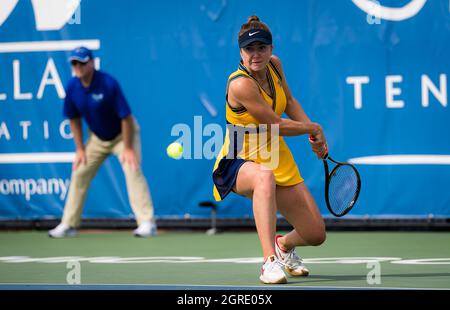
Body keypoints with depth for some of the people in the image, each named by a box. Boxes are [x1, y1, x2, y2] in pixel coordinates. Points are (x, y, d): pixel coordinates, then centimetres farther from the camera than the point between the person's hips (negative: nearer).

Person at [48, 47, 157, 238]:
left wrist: (128, 148, -24)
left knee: (132, 170, -22)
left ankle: (147, 223, -24)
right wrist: (80, 149, -1)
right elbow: (74, 119, 2)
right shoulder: (72, 87, -13)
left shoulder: (108, 84, -29)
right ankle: (69, 224, 12)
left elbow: (126, 117, -25)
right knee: (79, 174, 3)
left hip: (122, 134, -6)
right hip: (97, 138, 6)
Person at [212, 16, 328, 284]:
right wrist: (313, 128, -5)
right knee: (264, 177, -46)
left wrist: (316, 135, 8)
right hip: (241, 164, -7)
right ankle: (271, 262, -47)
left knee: (316, 235, 3)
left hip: (278, 161, 7)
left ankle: (284, 244, 41)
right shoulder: (241, 84, -27)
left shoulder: (274, 64, -4)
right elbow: (278, 126, -20)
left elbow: (289, 102, 16)